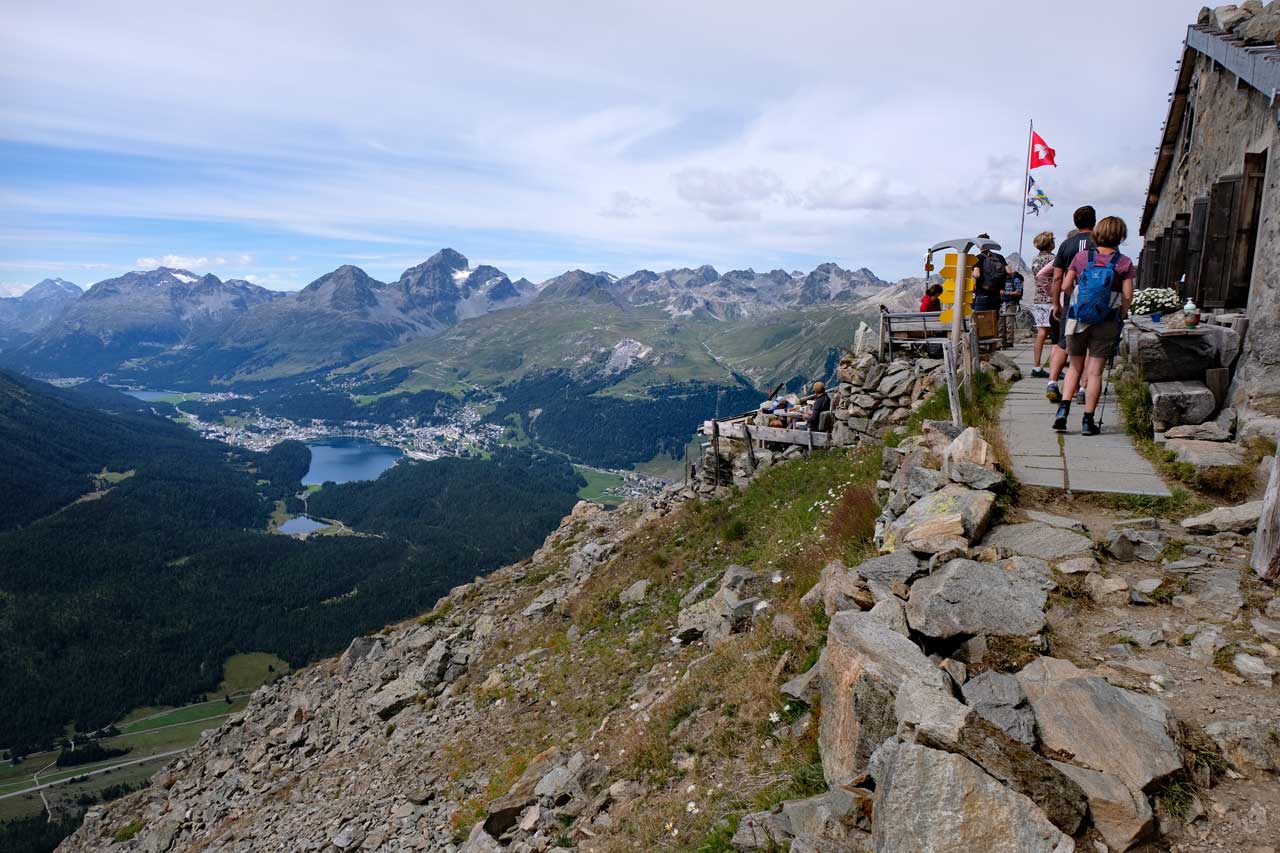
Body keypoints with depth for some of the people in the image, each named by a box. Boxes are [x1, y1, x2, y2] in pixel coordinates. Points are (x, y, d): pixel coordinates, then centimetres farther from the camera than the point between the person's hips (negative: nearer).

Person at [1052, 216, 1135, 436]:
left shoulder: (1082, 256, -1)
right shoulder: (1124, 263, -4)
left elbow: (1065, 286, -3)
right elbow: (1127, 296, -8)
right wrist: (1121, 317, 6)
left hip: (1077, 320, 1)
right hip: (1106, 324, -1)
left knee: (1075, 367, 14)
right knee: (1094, 371, 3)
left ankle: (1063, 409, -2)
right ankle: (1088, 421, 4)